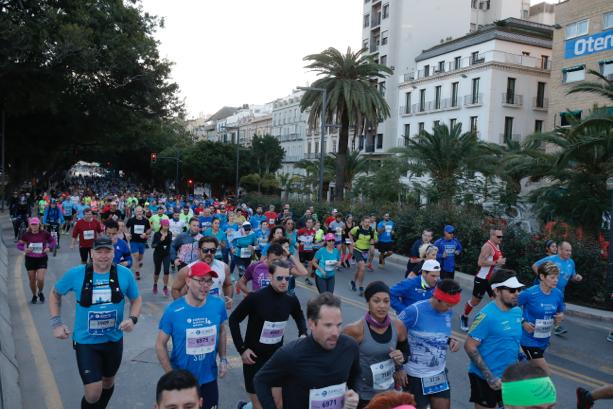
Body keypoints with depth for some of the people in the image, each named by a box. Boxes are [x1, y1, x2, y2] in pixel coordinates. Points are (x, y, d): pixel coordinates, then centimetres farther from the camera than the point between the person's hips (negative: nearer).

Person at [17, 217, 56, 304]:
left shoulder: (44, 234, -10)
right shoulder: (26, 235, -9)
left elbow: (53, 241, 4)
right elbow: (19, 244, 1)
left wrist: (49, 248, -15)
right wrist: (25, 249, -19)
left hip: (42, 259, -1)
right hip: (30, 259, 1)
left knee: (40, 279, -12)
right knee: (32, 280, 10)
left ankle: (40, 292, 20)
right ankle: (34, 295, 36)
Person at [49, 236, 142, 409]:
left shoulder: (124, 274, -12)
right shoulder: (76, 274, -14)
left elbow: (136, 299, 3)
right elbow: (55, 294, 4)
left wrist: (132, 319, -15)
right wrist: (56, 323, -4)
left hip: (114, 340, 3)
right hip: (86, 342, -2)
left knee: (108, 381, 25)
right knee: (93, 393, -8)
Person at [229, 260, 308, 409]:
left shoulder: (291, 300, -7)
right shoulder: (255, 297, -20)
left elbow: (300, 318, 15)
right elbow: (233, 320, -9)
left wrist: (303, 334, -3)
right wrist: (241, 349, -12)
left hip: (276, 356, 4)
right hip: (254, 356, -4)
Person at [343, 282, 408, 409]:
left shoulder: (398, 326, -8)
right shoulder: (356, 330, -21)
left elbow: (405, 351, 9)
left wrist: (401, 358, -11)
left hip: (388, 392, 4)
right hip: (362, 396, -4)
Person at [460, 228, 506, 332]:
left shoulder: (497, 246, 9)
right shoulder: (487, 246, -21)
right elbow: (480, 262, -28)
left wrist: (501, 262, 6)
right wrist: (497, 262, -27)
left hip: (493, 279, 8)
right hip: (482, 279, -8)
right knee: (475, 301, 7)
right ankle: (464, 317, 29)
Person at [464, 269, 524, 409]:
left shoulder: (517, 311, 1)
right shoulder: (487, 315, -22)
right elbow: (469, 346, -22)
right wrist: (489, 377, -22)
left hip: (509, 376, 7)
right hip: (485, 378, -7)